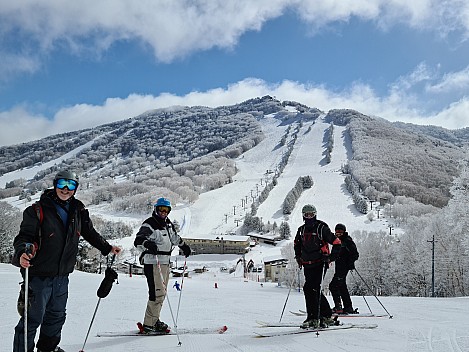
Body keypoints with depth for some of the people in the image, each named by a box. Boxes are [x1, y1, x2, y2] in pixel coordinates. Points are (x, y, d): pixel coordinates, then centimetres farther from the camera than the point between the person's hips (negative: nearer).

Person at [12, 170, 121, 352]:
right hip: (39, 274, -6)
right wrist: (22, 254, -34)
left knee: (57, 315, 19)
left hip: (62, 276, 6)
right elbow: (24, 236, -15)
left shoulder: (78, 211, 6)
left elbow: (90, 233, 19)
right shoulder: (38, 210, -10)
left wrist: (107, 248, 23)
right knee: (33, 318, -1)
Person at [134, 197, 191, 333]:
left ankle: (154, 319, 21)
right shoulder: (149, 224, -11)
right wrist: (147, 244, -44)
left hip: (165, 262, 9)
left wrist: (184, 246, 39)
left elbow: (174, 237, 33)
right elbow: (138, 240, -25)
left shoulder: (168, 224, 14)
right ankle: (149, 324, -8)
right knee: (157, 292, -13)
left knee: (162, 292, 12)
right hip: (153, 262, -9)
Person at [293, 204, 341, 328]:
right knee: (315, 290, 7)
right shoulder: (301, 230, 10)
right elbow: (297, 244, 30)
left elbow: (337, 243, -6)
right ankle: (327, 315, 19)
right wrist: (298, 256, 18)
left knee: (309, 289, -15)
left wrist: (330, 257, -13)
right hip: (307, 265, 6)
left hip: (320, 264, -6)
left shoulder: (322, 228, -7)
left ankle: (313, 318, -6)